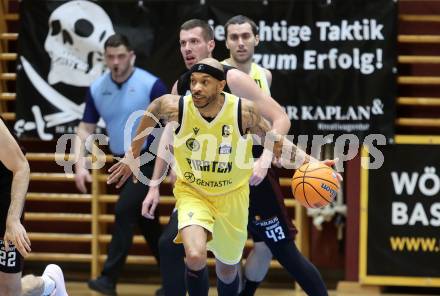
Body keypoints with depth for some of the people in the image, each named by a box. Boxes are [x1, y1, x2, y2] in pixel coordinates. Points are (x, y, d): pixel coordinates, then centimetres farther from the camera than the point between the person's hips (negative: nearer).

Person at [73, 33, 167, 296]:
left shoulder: (151, 85, -15)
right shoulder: (97, 89, 0)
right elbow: (85, 129, 4)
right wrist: (81, 166, -8)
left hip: (150, 159, -6)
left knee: (124, 210, -19)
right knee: (145, 220, 12)